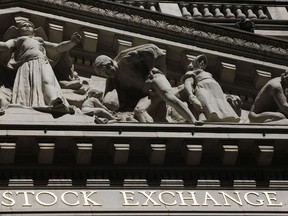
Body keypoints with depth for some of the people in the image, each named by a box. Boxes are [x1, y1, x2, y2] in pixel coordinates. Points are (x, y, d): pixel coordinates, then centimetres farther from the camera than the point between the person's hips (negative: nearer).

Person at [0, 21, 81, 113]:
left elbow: (58, 47, 34)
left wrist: (72, 42, 15)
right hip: (25, 64, -1)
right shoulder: (16, 40, 37)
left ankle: (56, 103, -65)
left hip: (43, 62, 1)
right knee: (23, 86, -35)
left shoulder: (40, 40, 45)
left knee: (48, 81, -34)